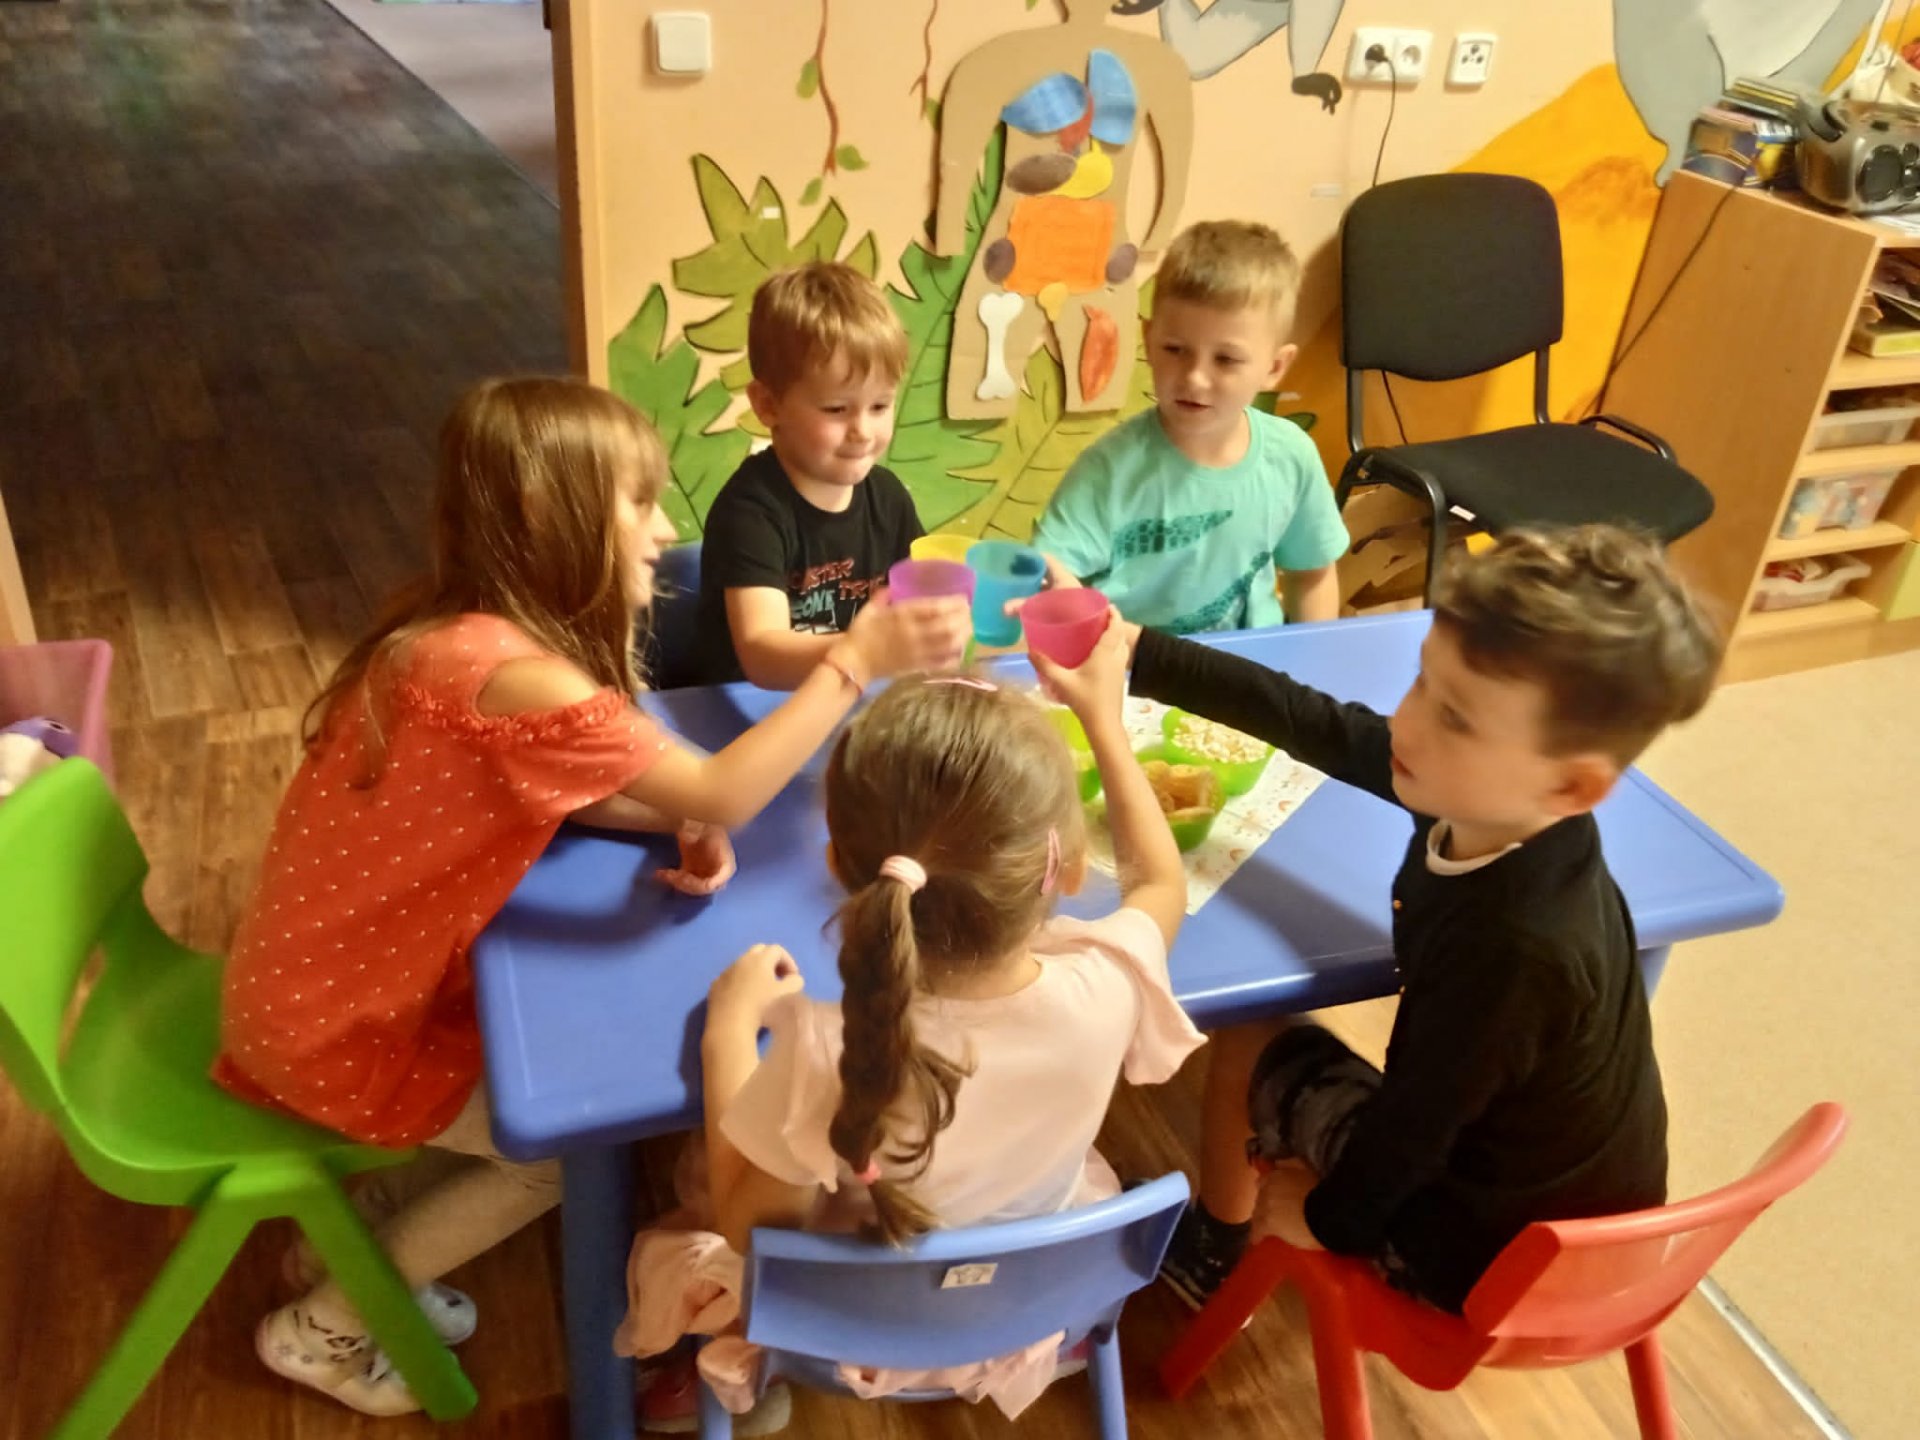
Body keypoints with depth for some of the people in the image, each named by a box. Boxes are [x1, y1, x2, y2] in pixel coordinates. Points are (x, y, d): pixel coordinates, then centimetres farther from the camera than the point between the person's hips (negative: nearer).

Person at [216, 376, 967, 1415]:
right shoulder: (509, 674, -34)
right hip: (338, 1024, -8)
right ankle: (324, 1326, 21)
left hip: (348, 975, 8)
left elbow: (571, 793, 4)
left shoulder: (463, 628, -3)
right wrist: (852, 662, -23)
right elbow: (722, 794, -30)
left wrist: (682, 825, -15)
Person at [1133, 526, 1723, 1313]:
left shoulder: (1512, 949, -39)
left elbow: (1412, 1123, -25)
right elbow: (1310, 722, -10)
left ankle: (1212, 1248, 34)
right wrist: (1136, 654, -11)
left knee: (1249, 1046, 7)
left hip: (1489, 1254, -6)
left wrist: (1327, 1218, -6)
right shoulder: (1488, 799, -19)